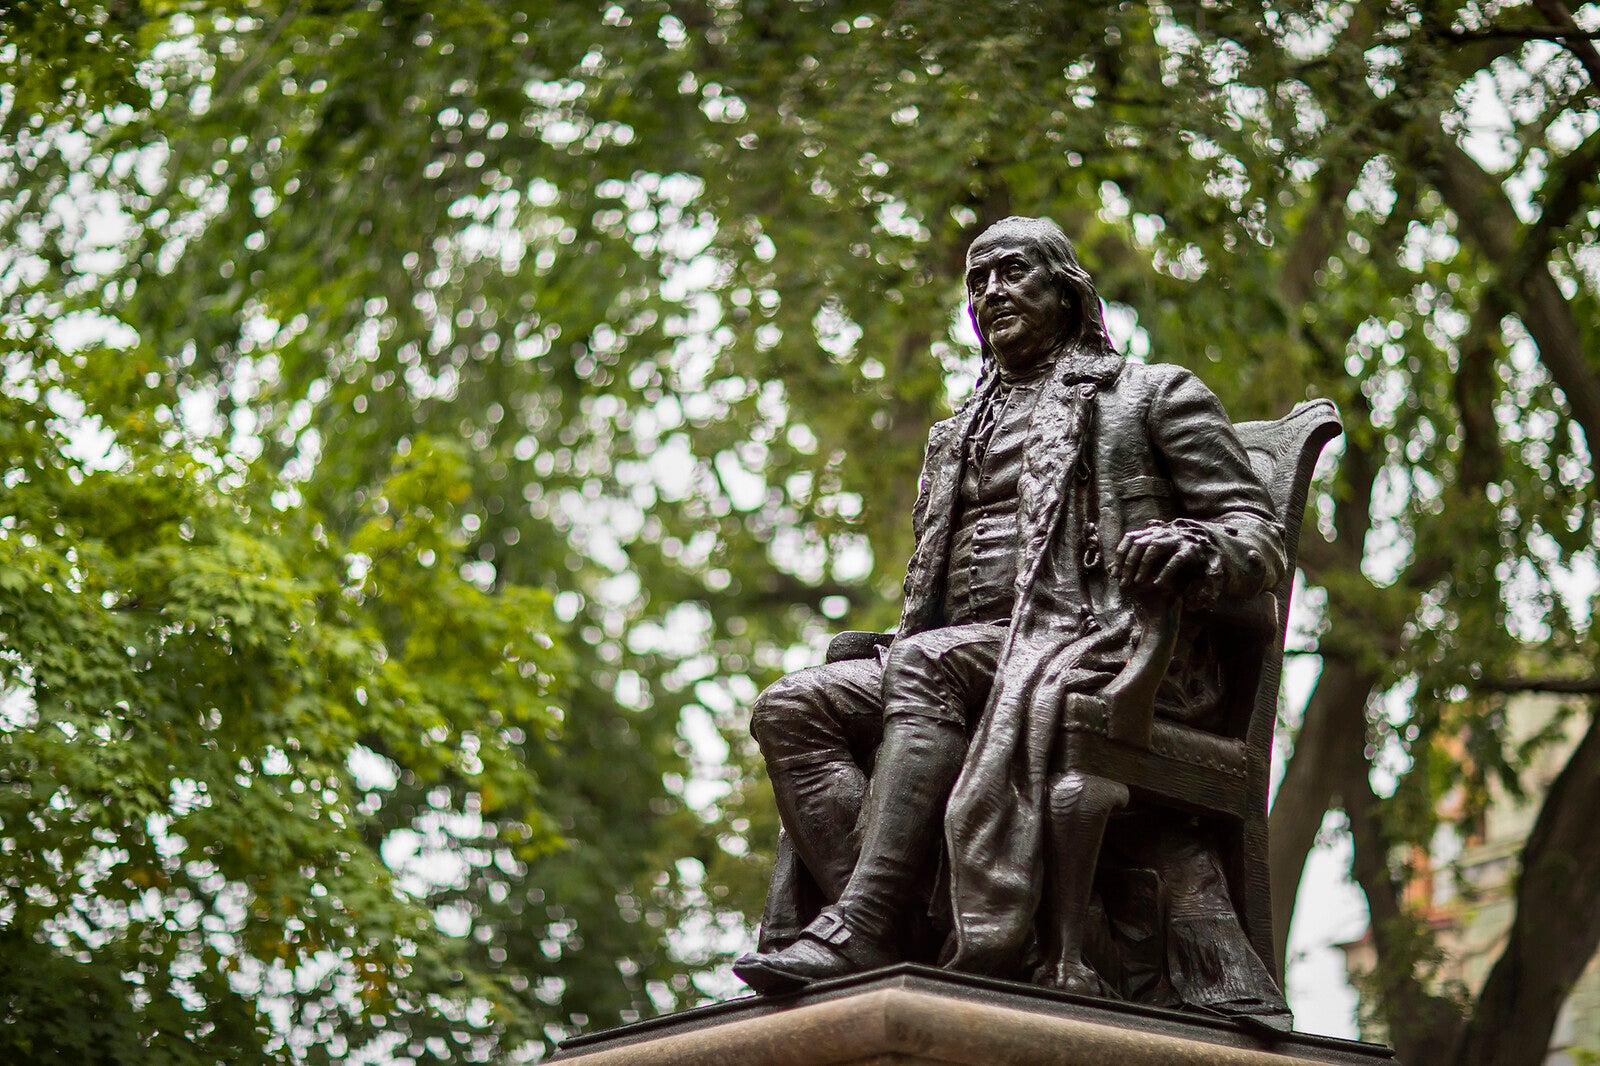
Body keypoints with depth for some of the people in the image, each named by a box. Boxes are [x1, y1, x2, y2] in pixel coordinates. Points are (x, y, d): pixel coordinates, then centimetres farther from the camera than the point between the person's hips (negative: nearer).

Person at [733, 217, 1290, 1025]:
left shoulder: (1153, 395, 17)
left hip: (1105, 652, -6)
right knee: (793, 708, -20)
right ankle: (901, 939, -37)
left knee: (927, 668, -35)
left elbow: (1259, 539, 7)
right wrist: (886, 648, 7)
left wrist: (1191, 548, -17)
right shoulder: (961, 437, 33)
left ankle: (864, 930, -45)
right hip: (978, 663, 6)